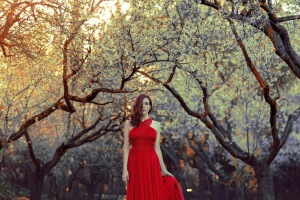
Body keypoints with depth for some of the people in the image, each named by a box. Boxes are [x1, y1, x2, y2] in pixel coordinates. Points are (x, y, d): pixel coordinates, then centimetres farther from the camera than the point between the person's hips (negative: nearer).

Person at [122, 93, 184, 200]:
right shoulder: (129, 124, 6)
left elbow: (157, 148, 11)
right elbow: (126, 147, 2)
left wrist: (163, 170, 9)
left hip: (151, 164, 1)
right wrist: (125, 169, -6)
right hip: (135, 164, -1)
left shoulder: (156, 125, 10)